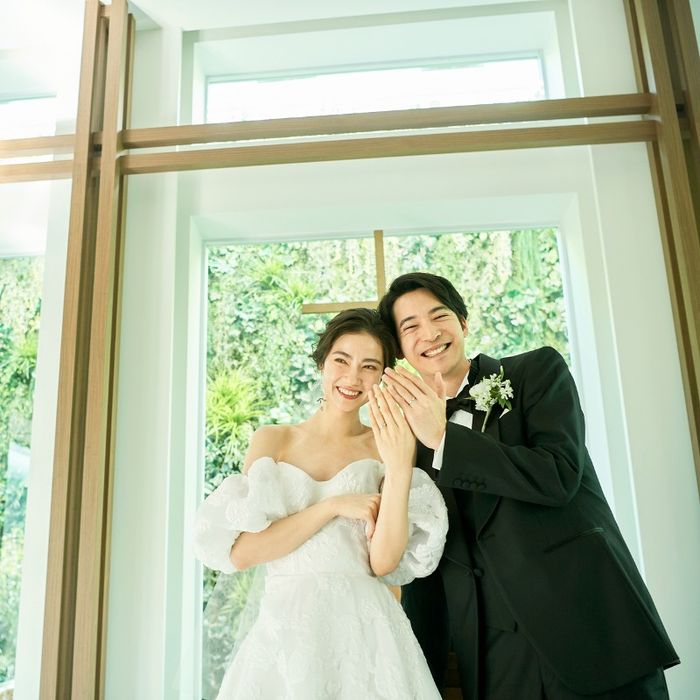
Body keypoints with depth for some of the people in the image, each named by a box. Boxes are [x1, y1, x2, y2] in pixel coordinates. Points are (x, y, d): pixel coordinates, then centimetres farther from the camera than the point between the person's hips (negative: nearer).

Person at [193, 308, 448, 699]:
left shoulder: (386, 446, 0)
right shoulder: (274, 440, 1)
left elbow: (384, 561, -9)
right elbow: (240, 552, -8)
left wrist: (400, 467, -19)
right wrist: (334, 506, -13)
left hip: (367, 629, 0)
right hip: (286, 629, 1)